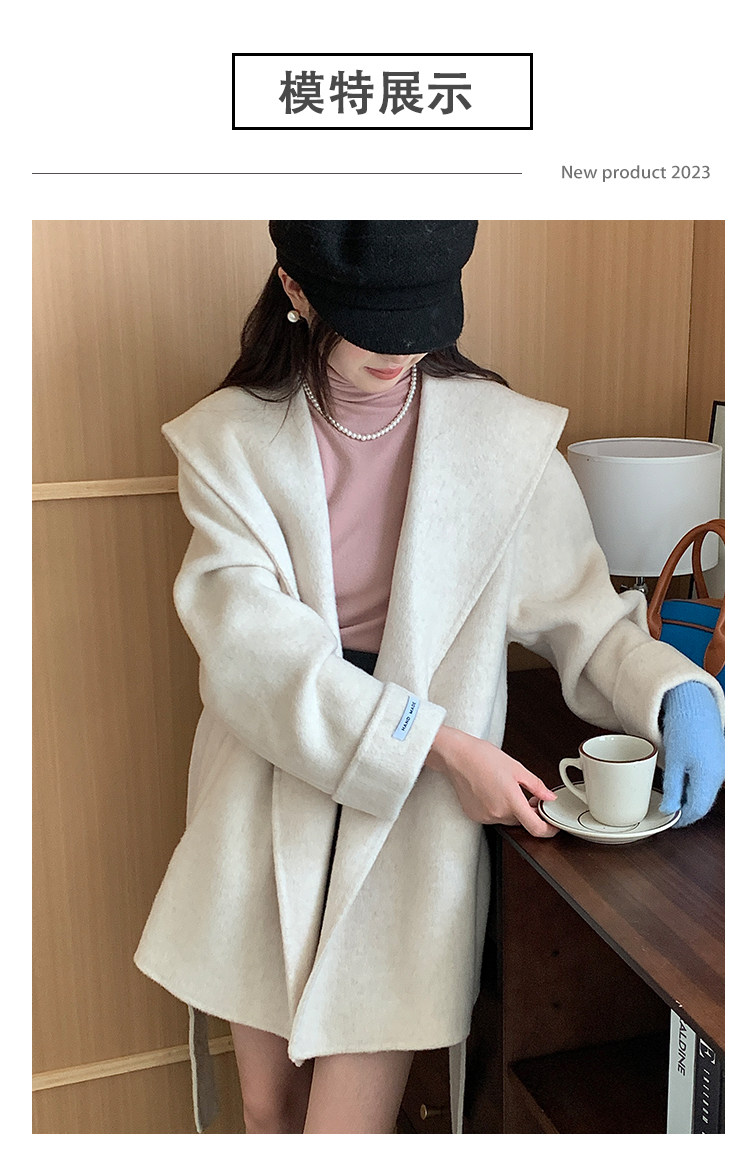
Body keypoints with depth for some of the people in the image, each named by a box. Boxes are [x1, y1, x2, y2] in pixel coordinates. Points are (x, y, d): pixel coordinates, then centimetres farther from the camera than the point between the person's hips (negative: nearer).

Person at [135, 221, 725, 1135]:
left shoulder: (504, 435, -8)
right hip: (270, 811, 2)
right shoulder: (229, 440, -6)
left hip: (418, 828, -1)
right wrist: (440, 743, -25)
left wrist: (676, 694, -19)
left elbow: (579, 611, 1)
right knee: (270, 1108, 20)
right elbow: (258, 649, -17)